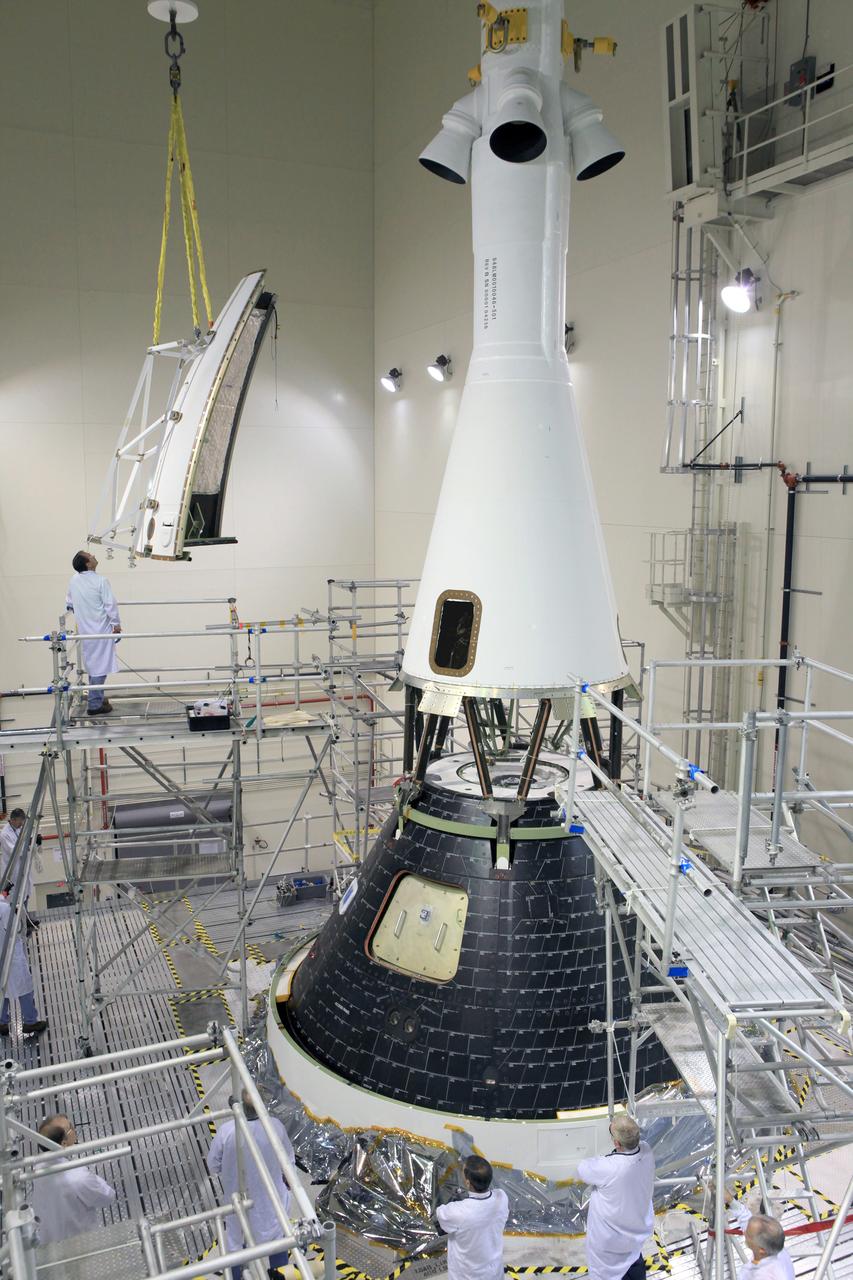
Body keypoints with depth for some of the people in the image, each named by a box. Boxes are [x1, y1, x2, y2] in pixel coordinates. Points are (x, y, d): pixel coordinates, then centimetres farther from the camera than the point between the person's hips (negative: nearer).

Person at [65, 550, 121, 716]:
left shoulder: (74, 581, 2)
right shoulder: (100, 581, -18)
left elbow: (69, 603, 15)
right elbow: (110, 604, -15)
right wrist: (116, 623, -2)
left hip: (85, 630, 7)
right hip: (101, 629, -7)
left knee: (92, 665, 19)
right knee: (100, 666, -3)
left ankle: (97, 698, 30)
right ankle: (95, 705, -3)